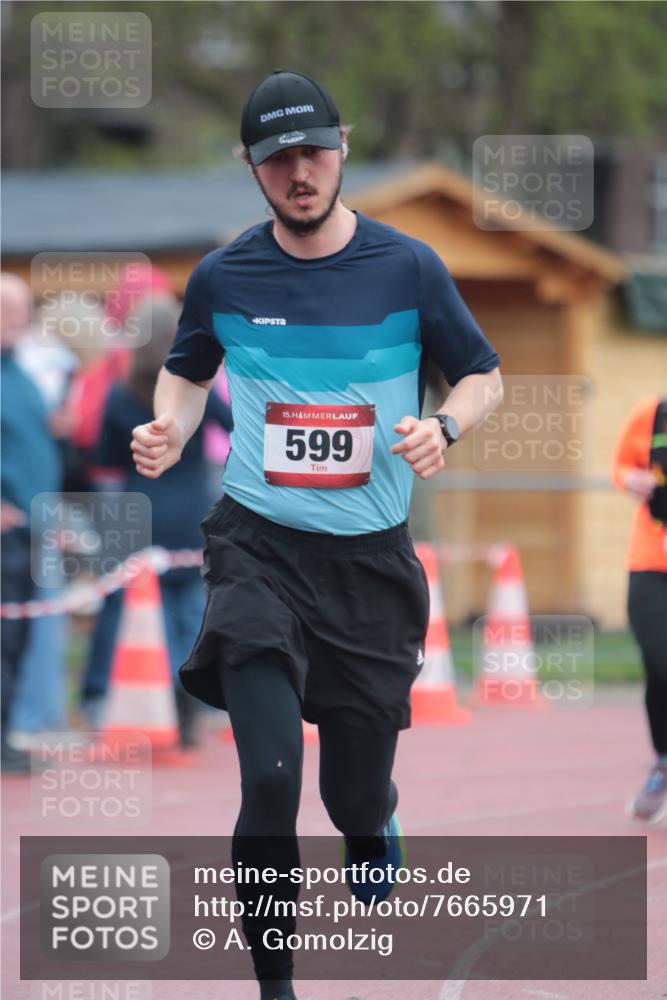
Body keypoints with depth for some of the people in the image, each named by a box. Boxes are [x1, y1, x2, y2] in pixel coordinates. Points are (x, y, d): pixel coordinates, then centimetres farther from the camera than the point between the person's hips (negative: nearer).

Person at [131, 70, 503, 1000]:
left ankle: (375, 826, 48)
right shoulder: (223, 277, 0)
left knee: (355, 794, 8)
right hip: (259, 546, -1)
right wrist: (171, 430, -2)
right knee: (271, 779, -18)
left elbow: (484, 376, 8)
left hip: (372, 557, 1)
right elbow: (189, 369, 19)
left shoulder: (407, 268, -3)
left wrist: (445, 426, -14)